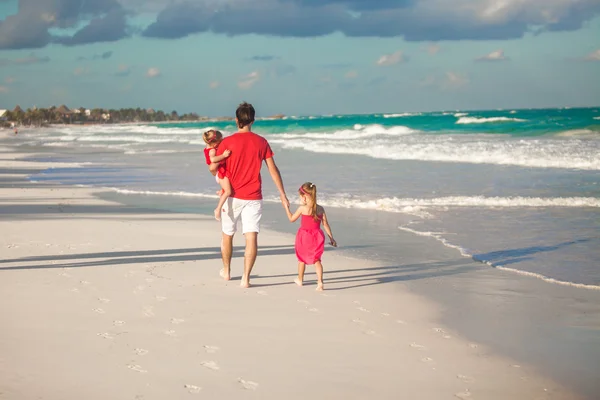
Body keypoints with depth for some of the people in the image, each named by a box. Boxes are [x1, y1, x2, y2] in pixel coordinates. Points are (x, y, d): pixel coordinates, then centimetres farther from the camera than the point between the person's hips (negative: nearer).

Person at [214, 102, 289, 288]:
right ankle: (246, 278, -13)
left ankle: (226, 271, 35)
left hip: (232, 196, 0)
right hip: (253, 197, 0)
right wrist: (282, 194, 8)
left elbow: (214, 167, -7)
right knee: (251, 237, -3)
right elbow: (273, 169, 2)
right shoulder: (261, 142, 0)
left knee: (227, 235, 18)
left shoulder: (227, 142, -7)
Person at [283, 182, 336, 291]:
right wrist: (331, 237, 8)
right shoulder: (320, 209, -1)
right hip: (317, 236, 2)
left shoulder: (302, 208, -11)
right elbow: (326, 224, 1)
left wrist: (286, 207, 16)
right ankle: (320, 282, -10)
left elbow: (292, 219, 3)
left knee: (301, 258, 18)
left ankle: (300, 280, 35)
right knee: (316, 260, 7)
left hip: (304, 237, -2)